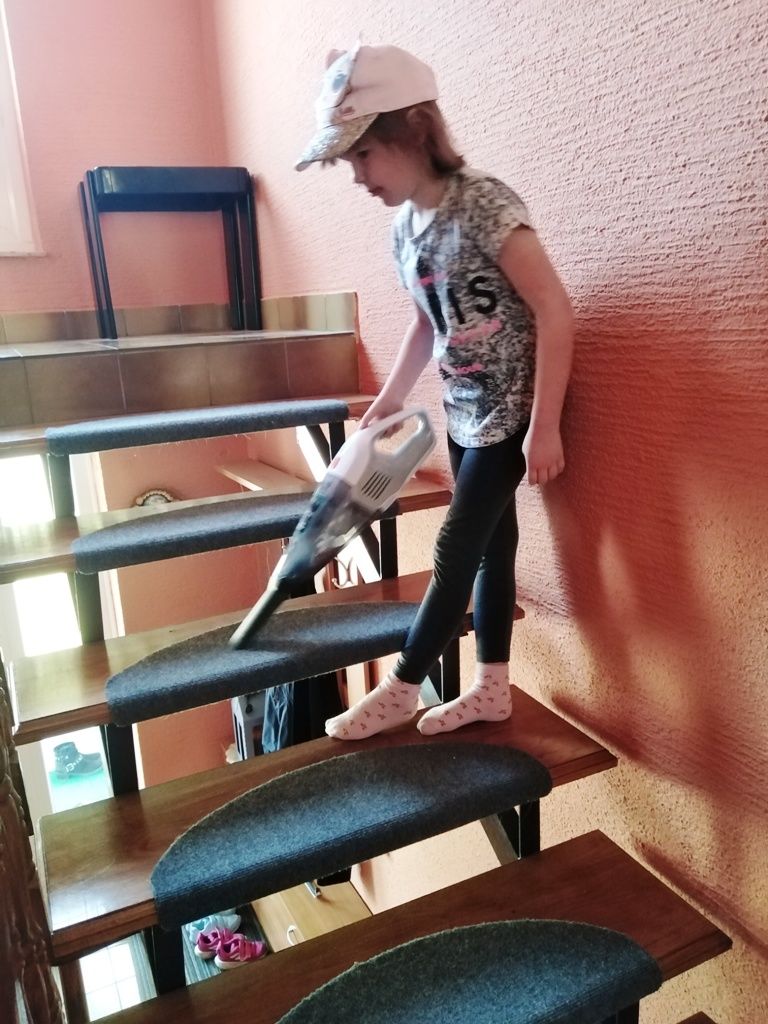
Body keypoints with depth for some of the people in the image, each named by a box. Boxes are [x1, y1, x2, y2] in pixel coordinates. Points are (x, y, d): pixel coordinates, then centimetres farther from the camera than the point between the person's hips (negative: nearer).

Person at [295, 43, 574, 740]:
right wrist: (390, 399, 17)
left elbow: (555, 312, -20)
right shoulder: (405, 228, 4)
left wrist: (544, 427, -21)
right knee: (489, 543, 12)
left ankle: (403, 688, 12)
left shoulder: (485, 206, -19)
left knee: (457, 546, -2)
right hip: (464, 411, 8)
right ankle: (493, 688, 25)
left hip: (512, 411, -7)